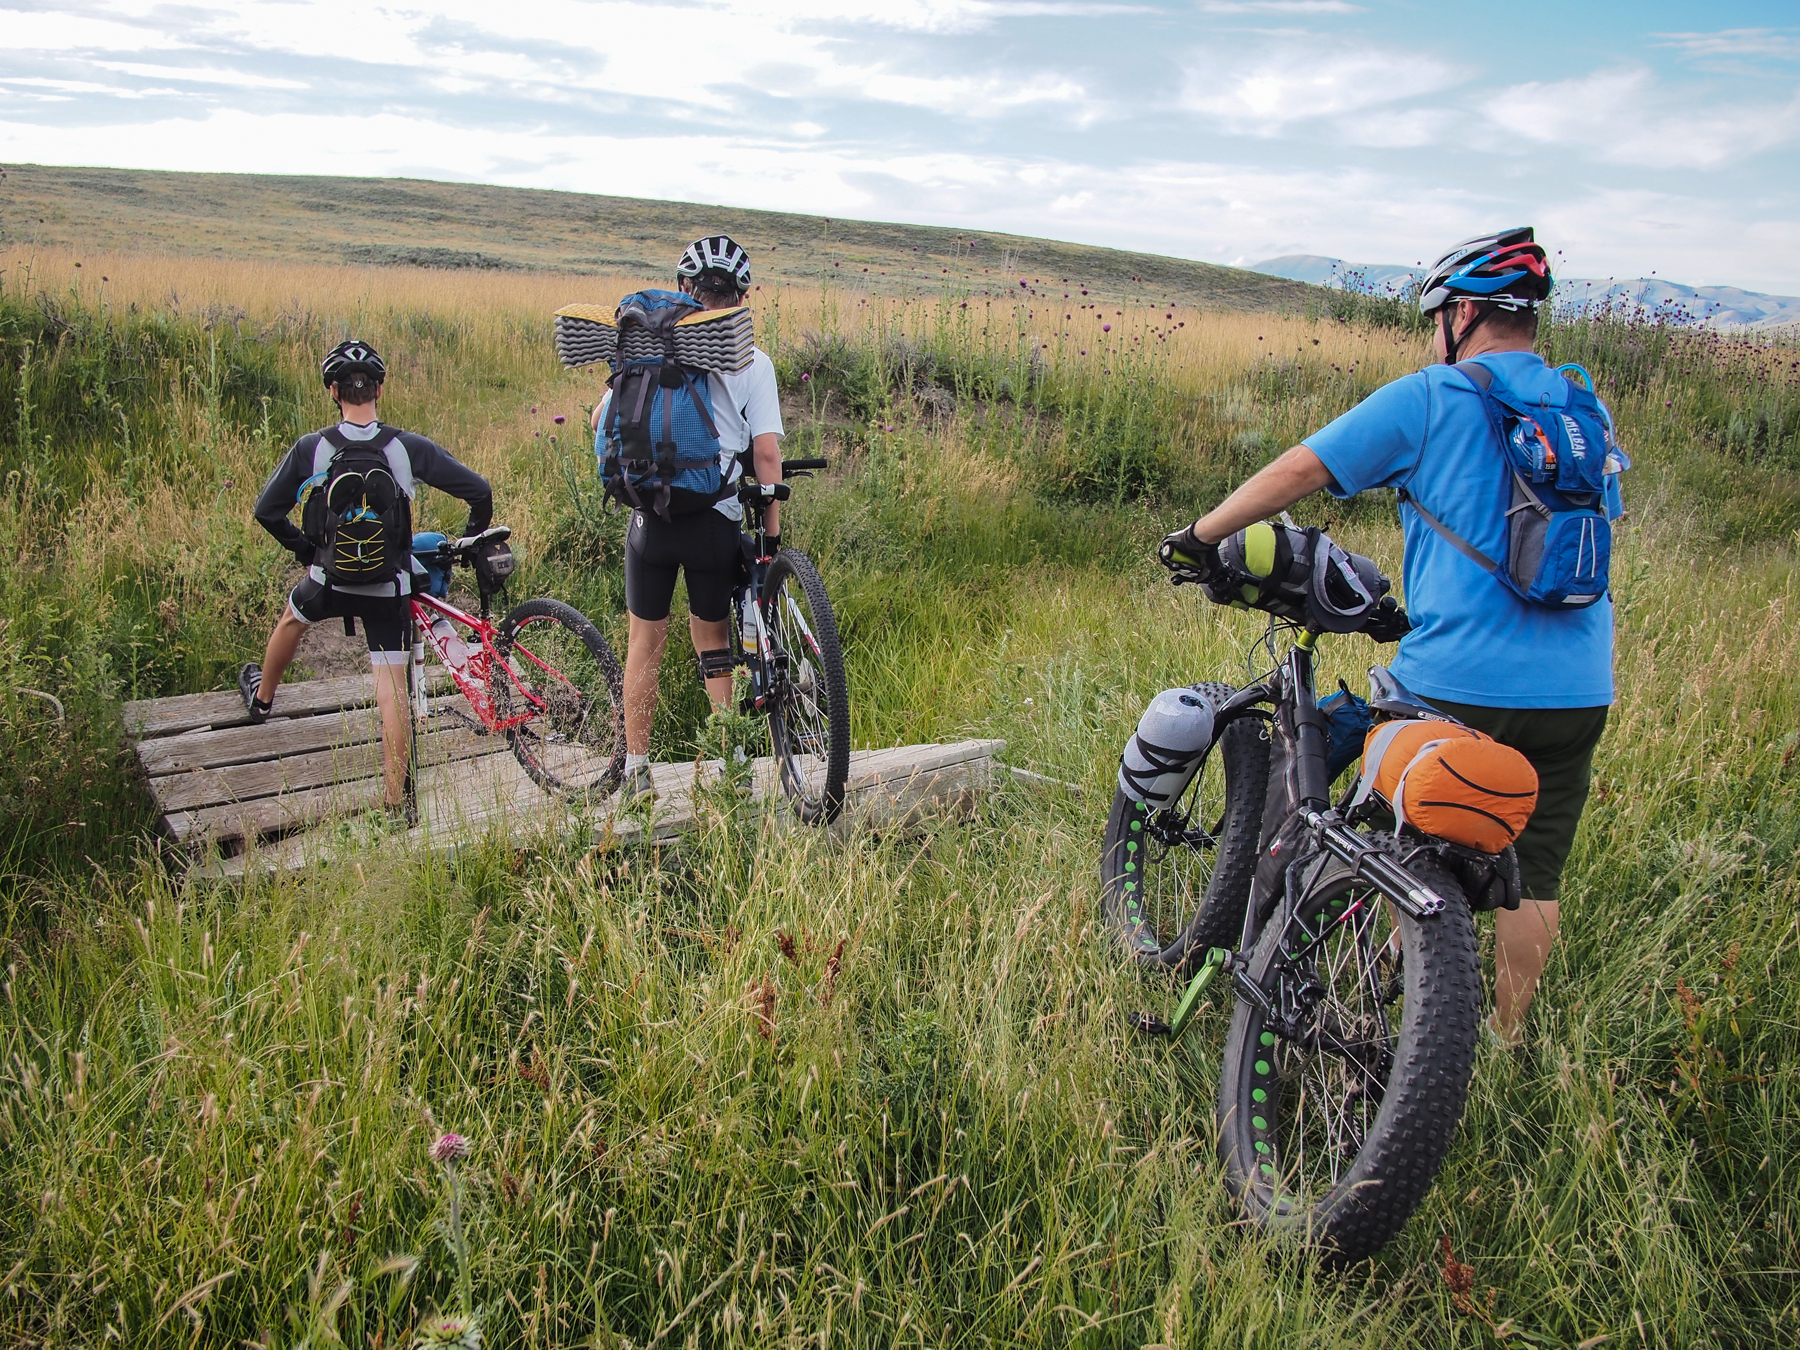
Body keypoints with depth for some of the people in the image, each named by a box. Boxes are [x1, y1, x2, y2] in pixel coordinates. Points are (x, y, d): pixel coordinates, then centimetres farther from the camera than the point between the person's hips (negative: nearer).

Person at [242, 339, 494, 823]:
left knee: (292, 616, 34)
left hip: (330, 580, 1)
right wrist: (470, 542, 7)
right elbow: (479, 492, -11)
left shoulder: (311, 448, -11)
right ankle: (397, 801, 2)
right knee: (392, 686, 2)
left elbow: (267, 511, -3)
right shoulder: (410, 448, -13)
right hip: (389, 590, -1)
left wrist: (303, 548, 15)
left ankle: (262, 698, 58)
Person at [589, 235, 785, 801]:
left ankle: (636, 770, 19)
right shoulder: (753, 362, -3)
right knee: (712, 642, 15)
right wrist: (772, 535, -2)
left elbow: (602, 420, 4)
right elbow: (766, 455, -8)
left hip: (652, 516, 1)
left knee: (645, 641, 14)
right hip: (717, 521, 0)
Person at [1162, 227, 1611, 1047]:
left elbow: (1299, 469, -7)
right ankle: (1507, 1038, 25)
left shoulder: (1428, 400, -4)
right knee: (1534, 869, 14)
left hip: (1459, 681, -5)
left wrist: (1201, 535, 5)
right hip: (1578, 691, 5)